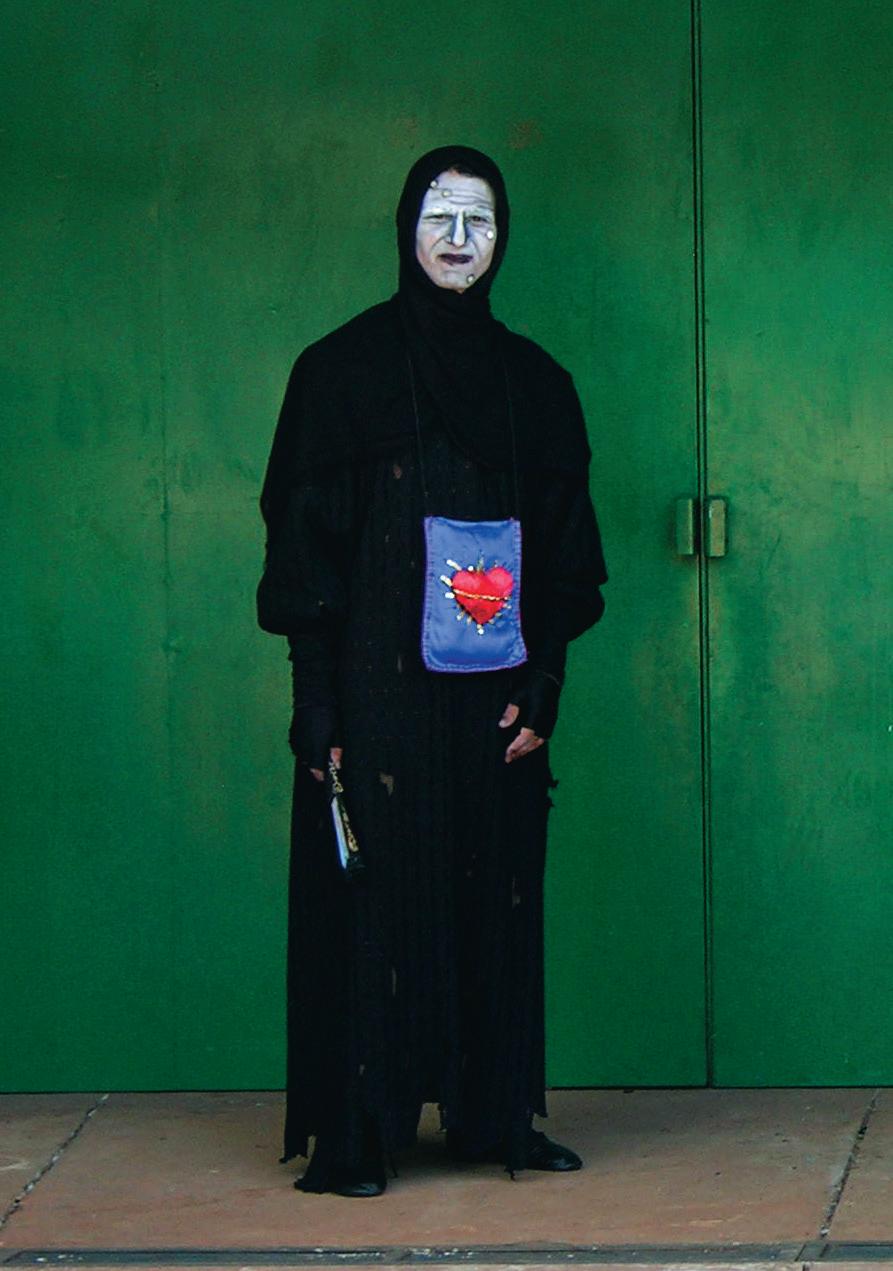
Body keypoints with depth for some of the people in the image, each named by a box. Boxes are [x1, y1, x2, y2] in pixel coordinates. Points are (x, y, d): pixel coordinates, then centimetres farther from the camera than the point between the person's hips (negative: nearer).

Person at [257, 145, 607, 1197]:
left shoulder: (533, 382, 10)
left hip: (493, 694, 4)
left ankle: (493, 1114, 15)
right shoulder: (342, 371, 0)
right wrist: (318, 707, -11)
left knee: (496, 896, 6)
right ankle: (352, 1136, 0)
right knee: (371, 897, -4)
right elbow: (304, 547, -4)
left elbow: (564, 555, 11)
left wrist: (542, 687, 0)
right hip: (378, 688, -4)